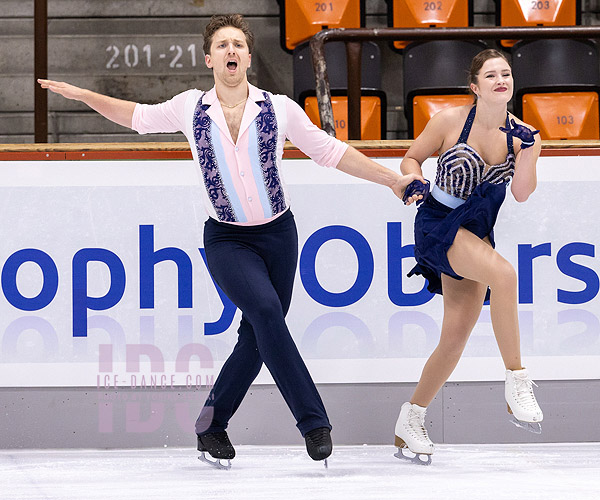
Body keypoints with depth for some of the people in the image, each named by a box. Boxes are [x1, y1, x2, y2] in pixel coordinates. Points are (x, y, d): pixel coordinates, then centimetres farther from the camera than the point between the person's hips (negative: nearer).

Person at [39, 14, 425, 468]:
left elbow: (329, 151, 5)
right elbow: (138, 117, 16)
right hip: (226, 239, -2)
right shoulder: (190, 108, -1)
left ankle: (212, 424, 22)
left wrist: (392, 179, 3)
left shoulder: (279, 109, -2)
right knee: (265, 309, -25)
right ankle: (313, 420, -22)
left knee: (257, 336, 2)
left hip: (278, 234, 2)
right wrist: (81, 95, 11)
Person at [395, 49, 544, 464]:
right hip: (437, 226, -5)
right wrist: (414, 181, -16)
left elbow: (522, 193, -10)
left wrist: (529, 149, -23)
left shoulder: (520, 133, 0)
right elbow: (412, 158, 4)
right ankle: (517, 383, -26)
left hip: (478, 233, 5)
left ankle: (410, 422, 17)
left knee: (456, 337, 1)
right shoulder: (450, 121, -9)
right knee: (504, 273, -33)